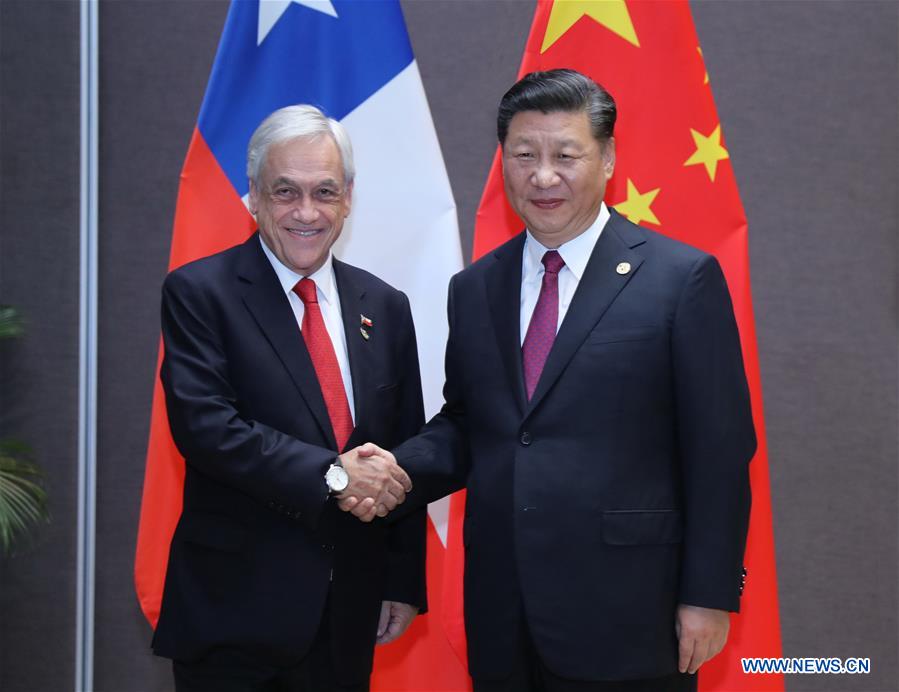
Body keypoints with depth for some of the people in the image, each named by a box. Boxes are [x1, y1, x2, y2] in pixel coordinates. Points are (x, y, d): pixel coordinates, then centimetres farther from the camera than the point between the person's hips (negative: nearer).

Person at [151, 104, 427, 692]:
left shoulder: (384, 307, 9)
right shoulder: (199, 292, -5)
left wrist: (404, 583, 9)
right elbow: (204, 425, -17)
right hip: (234, 609, -4)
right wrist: (332, 473, -21)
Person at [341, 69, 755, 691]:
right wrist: (401, 469, -5)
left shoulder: (682, 278, -5)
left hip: (623, 622, -4)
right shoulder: (474, 290, 10)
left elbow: (720, 450, -6)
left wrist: (710, 595, -8)